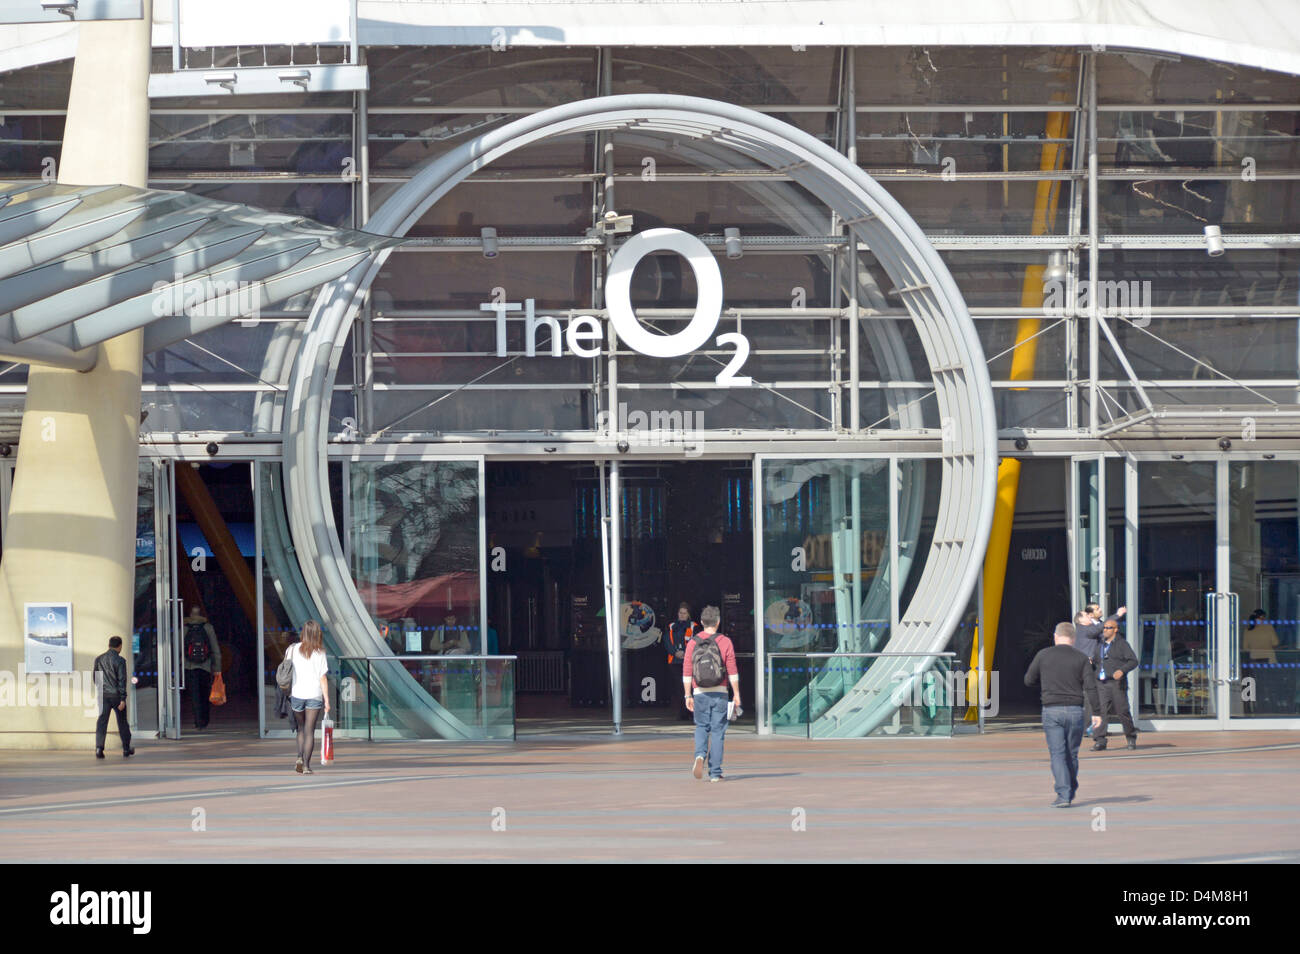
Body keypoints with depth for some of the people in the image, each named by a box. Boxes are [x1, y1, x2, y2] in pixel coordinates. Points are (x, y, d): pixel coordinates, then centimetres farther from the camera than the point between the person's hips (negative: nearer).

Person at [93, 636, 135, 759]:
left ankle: (99, 748, -14)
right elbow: (122, 680, -14)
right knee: (122, 722, 10)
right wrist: (123, 699, -13)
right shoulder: (120, 661, -10)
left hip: (103, 694, 3)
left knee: (102, 721, 0)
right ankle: (126, 749, 18)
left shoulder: (99, 659, 4)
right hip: (116, 694, -3)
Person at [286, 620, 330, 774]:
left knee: (301, 729, 18)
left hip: (297, 693, 2)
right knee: (310, 731, 1)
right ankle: (306, 765, -4)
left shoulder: (293, 649, 0)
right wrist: (327, 699, 0)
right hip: (314, 695, -2)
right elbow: (323, 677, -4)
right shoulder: (319, 652, -4)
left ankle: (300, 758, 0)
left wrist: (288, 695, 10)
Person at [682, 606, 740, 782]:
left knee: (702, 727, 15)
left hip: (700, 694, 1)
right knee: (717, 731, 4)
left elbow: (687, 672, 1)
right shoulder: (725, 642, -3)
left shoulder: (692, 643, 2)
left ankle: (700, 755, -13)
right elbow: (732, 672, -4)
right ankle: (715, 772, 3)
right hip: (719, 693, -1)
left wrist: (688, 695, 7)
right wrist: (736, 694, 2)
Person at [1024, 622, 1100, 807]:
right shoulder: (1081, 658, 2)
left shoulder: (1044, 655, 1)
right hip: (1075, 710, 1)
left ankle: (1063, 794, -14)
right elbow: (1091, 686, -5)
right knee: (1072, 753, 14)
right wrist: (1096, 712, -5)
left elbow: (1028, 680, 9)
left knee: (1057, 753, -3)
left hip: (1051, 710, -1)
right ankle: (1070, 792, 26)